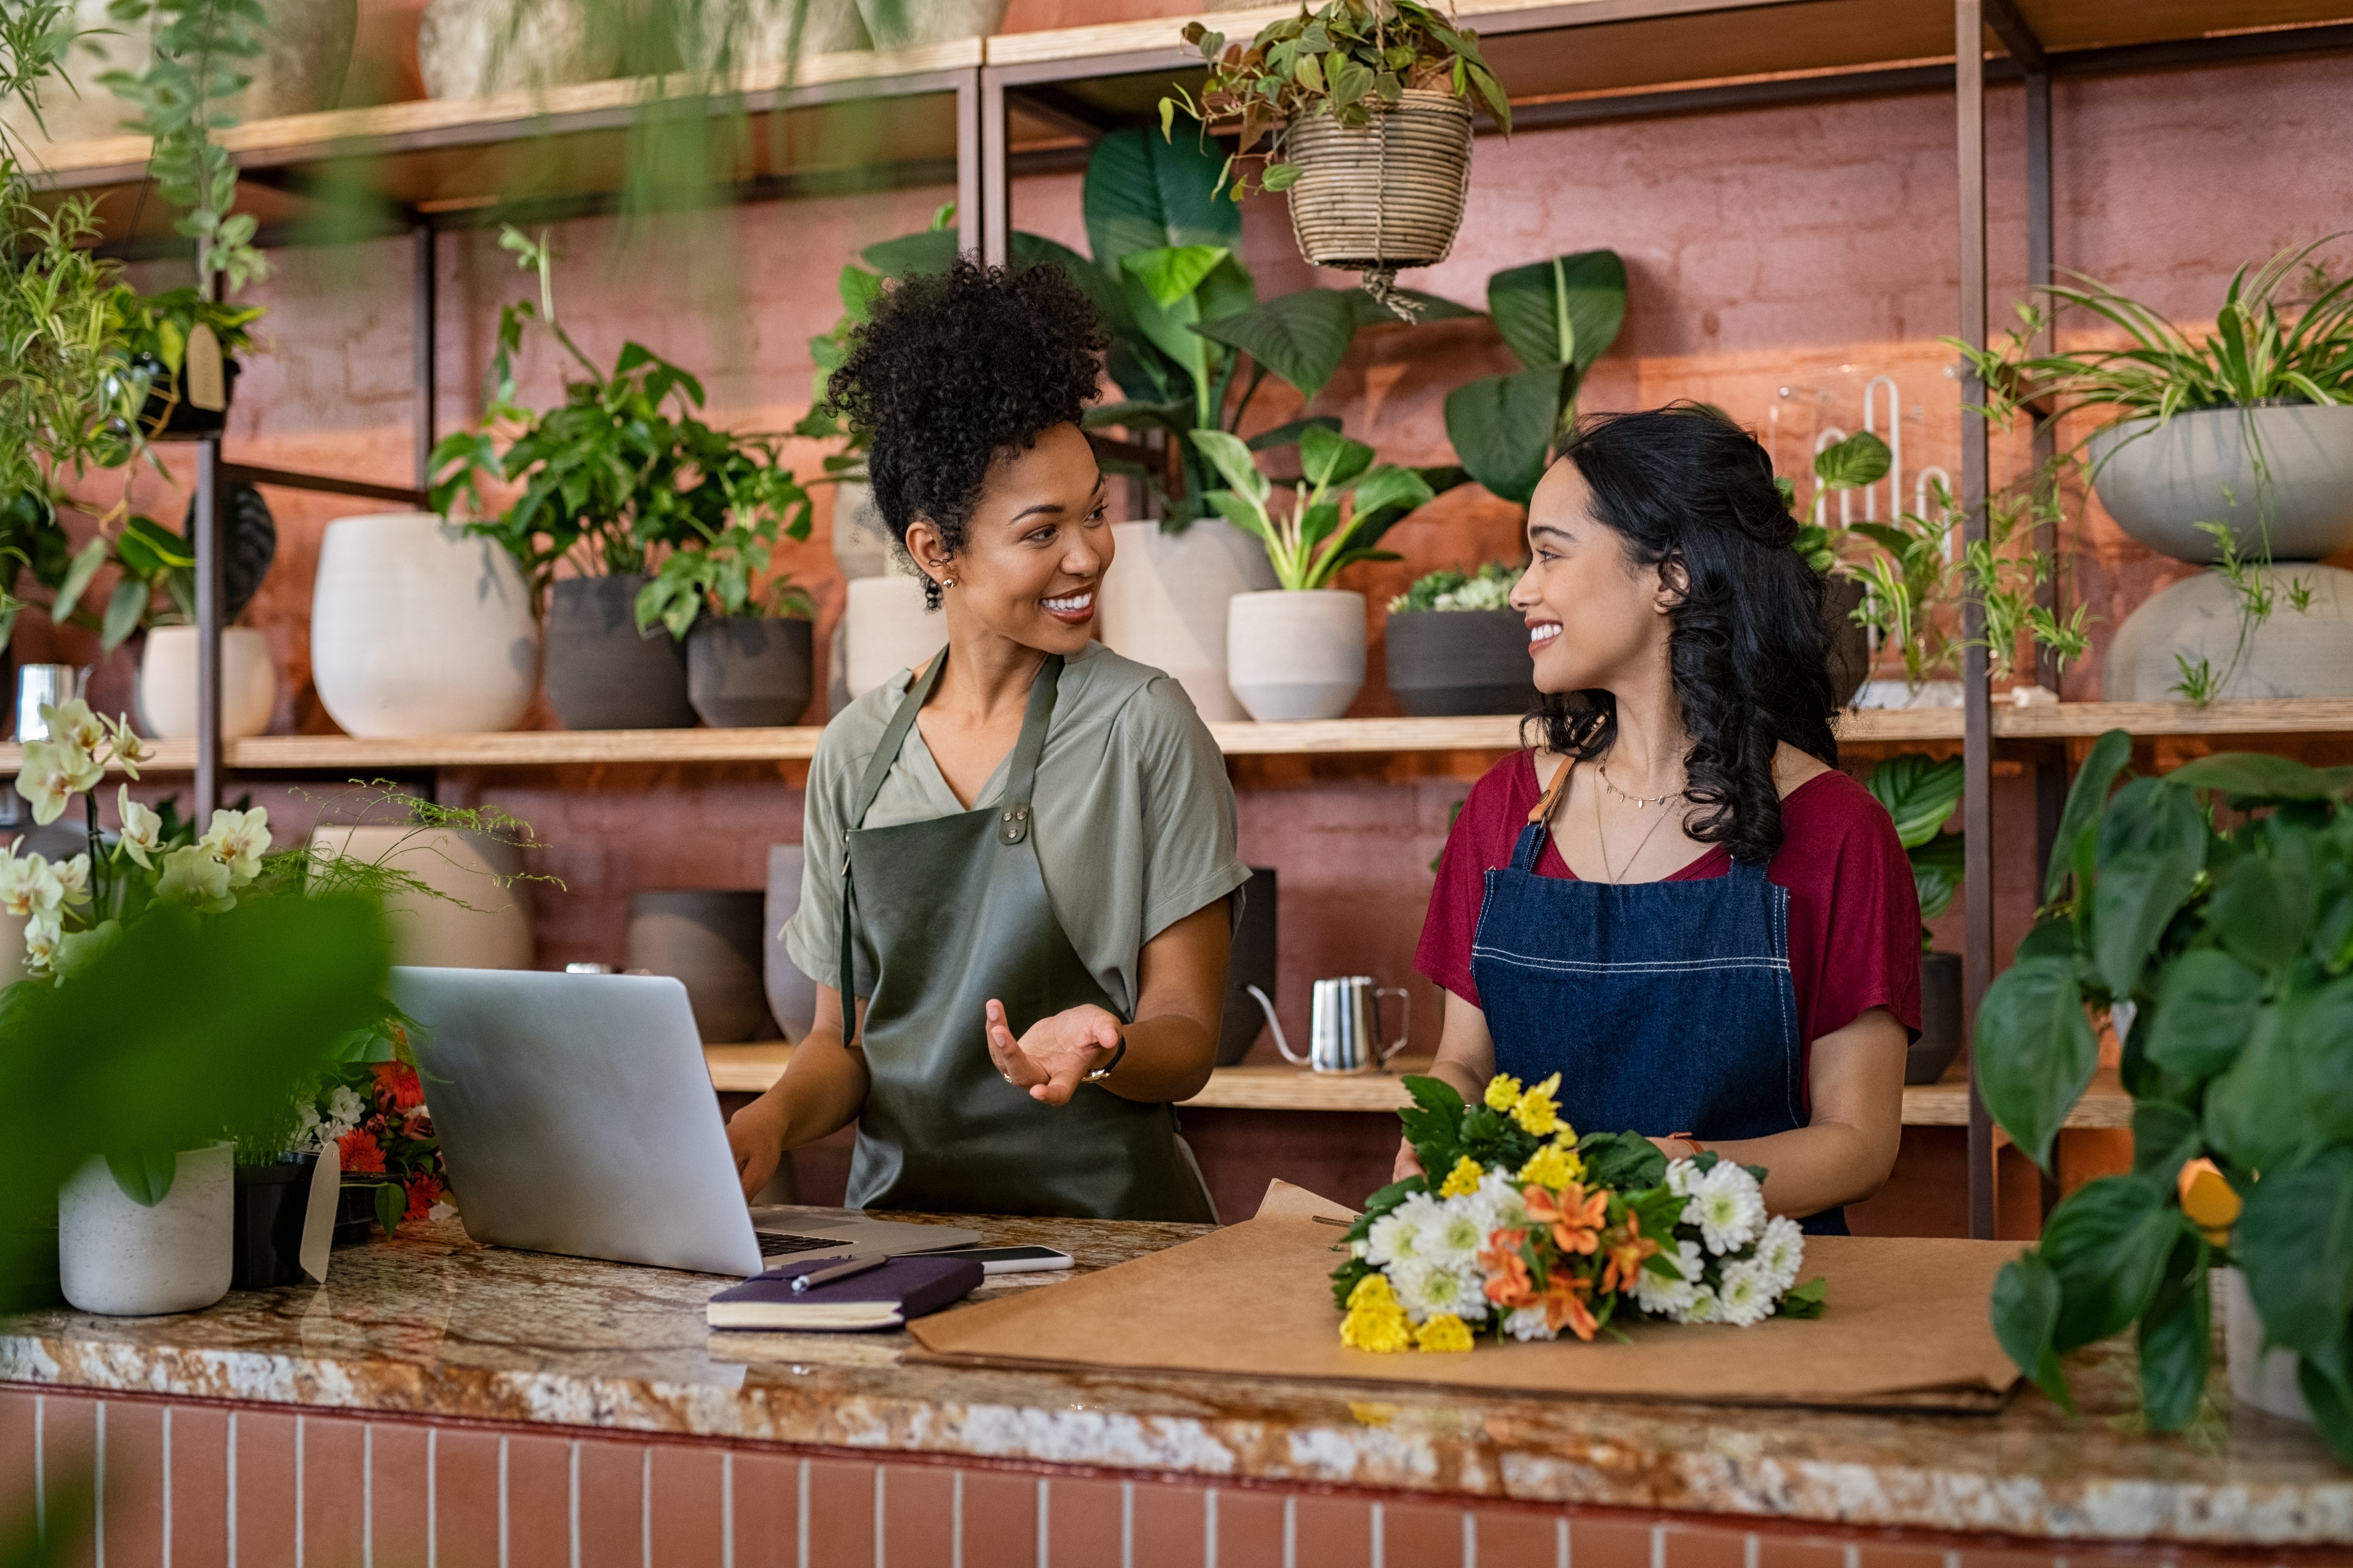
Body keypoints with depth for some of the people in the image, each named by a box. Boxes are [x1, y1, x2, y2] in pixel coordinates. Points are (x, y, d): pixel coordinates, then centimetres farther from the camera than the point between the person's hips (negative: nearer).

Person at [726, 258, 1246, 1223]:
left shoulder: (1143, 727, -2)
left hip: (1106, 1226, -4)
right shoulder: (855, 753, 8)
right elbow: (843, 1036, 15)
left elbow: (1187, 1039, -1)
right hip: (901, 1227, 4)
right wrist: (772, 1119, -5)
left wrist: (1100, 1047, -21)